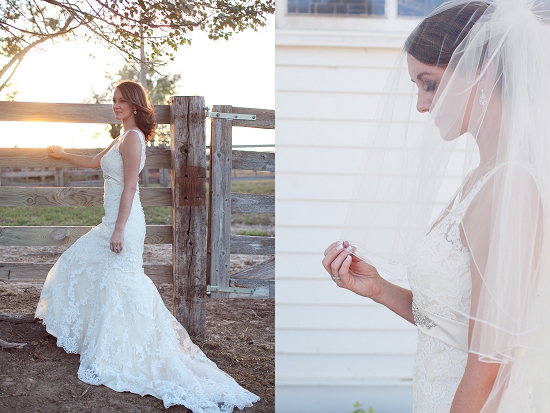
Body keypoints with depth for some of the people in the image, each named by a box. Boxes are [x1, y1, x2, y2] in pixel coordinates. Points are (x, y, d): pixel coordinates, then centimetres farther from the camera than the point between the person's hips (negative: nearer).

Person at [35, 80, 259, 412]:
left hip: (124, 222, -11)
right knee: (80, 264, 22)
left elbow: (130, 187, -19)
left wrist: (119, 229, -22)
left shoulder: (133, 138, -13)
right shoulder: (123, 139, 17)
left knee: (118, 286, -5)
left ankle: (118, 359, 7)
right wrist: (63, 154, 42)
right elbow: (96, 162, 32)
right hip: (114, 221, 11)